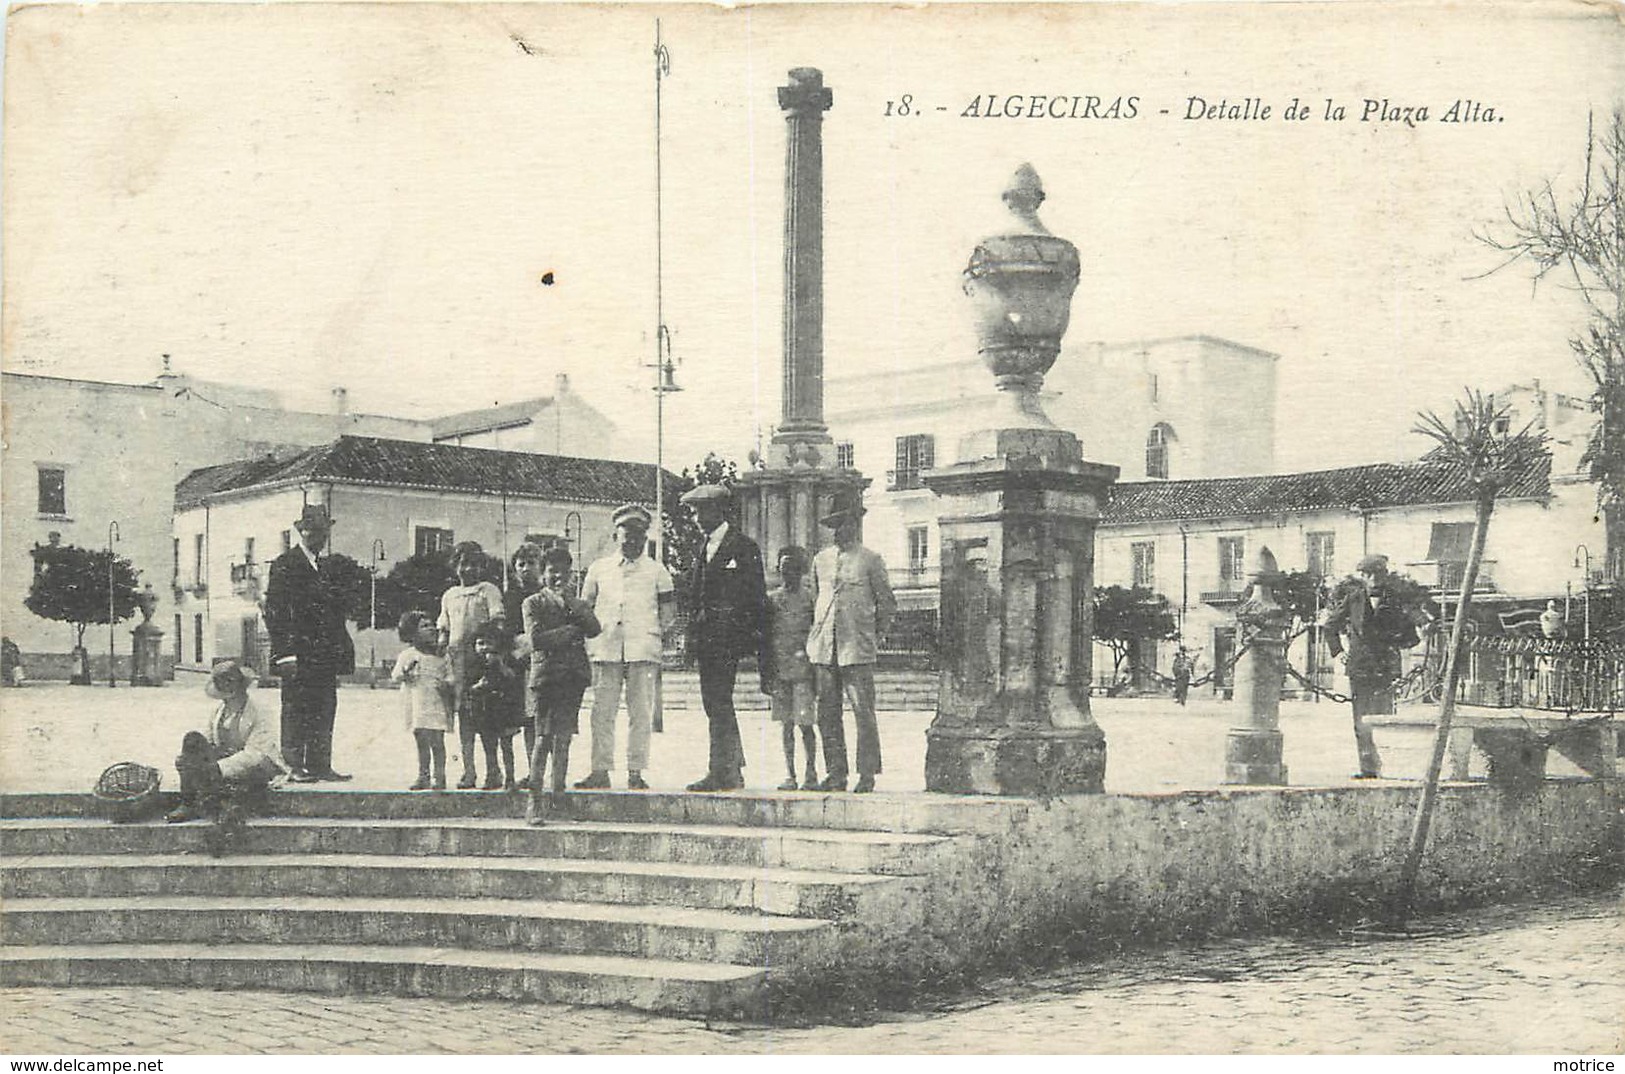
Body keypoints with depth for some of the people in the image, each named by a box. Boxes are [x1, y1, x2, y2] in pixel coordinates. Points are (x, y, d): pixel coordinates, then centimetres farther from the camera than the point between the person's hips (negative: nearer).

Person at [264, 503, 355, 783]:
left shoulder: (324, 566, 19)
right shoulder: (285, 565, -4)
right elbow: (274, 611, -10)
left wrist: (341, 650, 12)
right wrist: (286, 654, -17)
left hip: (324, 656, 7)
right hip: (298, 654, -7)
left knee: (324, 712, 6)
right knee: (295, 712, -3)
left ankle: (319, 765, 11)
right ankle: (295, 765, 1)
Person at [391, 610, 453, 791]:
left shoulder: (440, 656, 10)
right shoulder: (407, 655, 7)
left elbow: (449, 676, 11)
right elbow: (395, 676, 6)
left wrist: (446, 684, -11)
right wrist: (406, 671, -15)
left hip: (438, 703, 0)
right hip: (417, 705, 0)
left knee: (437, 741, -5)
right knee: (422, 741, 3)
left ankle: (439, 777, -1)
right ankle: (423, 777, 11)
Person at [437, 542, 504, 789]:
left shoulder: (489, 590, 7)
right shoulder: (449, 596, 22)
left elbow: (498, 622, -4)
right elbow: (444, 627, 26)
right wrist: (442, 642, 7)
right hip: (457, 658, 4)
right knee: (463, 711, 1)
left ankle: (491, 770, -4)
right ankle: (468, 770, 2)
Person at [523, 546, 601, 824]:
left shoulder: (578, 605, 19)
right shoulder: (533, 603, 6)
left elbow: (594, 630, 0)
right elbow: (536, 639, -7)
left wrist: (570, 603, -6)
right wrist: (569, 631, -3)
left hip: (573, 676, 4)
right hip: (544, 674, -4)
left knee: (564, 739, 2)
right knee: (543, 739, -8)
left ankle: (559, 791, 8)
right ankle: (534, 801, -9)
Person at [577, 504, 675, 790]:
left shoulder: (657, 571, 13)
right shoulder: (598, 569, 16)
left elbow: (668, 610, 13)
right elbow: (584, 608, 18)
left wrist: (660, 635, 0)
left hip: (643, 650, -1)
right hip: (605, 648, 1)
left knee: (641, 713, -3)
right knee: (602, 712, -1)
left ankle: (636, 772, 0)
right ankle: (600, 771, 1)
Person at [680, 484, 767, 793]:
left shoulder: (744, 547, -5)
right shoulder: (704, 549, 18)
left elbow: (756, 597, -6)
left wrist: (755, 639, -10)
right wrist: (693, 635, 12)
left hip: (728, 637, -8)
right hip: (706, 638, 8)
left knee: (719, 704, -11)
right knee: (717, 706, 10)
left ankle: (720, 772, -9)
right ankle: (733, 771, 17)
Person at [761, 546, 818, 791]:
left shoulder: (810, 598, 3)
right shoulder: (772, 599, 10)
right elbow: (765, 639, 12)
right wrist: (765, 674, 7)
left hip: (803, 669, -3)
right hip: (779, 670, 3)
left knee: (804, 723, -6)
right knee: (786, 725, 5)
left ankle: (811, 773, 4)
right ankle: (790, 775, 10)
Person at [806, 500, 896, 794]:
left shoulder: (870, 560, 2)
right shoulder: (820, 560, 14)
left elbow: (887, 604, 7)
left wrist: (874, 636, 6)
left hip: (857, 649, -4)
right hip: (823, 647, 4)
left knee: (863, 712, -6)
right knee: (827, 713, 4)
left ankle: (867, 774, 0)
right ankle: (835, 773, 10)